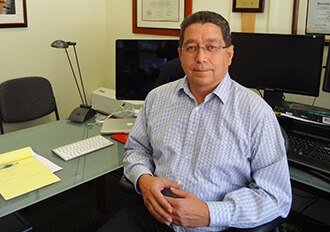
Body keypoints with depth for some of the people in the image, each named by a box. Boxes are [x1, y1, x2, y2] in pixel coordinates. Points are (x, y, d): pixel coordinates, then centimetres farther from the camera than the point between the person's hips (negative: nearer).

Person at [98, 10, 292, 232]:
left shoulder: (256, 112, -10)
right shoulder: (157, 97, 4)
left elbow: (277, 196, -10)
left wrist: (210, 214, -20)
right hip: (152, 214, 3)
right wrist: (144, 178, -8)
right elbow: (137, 148, 14)